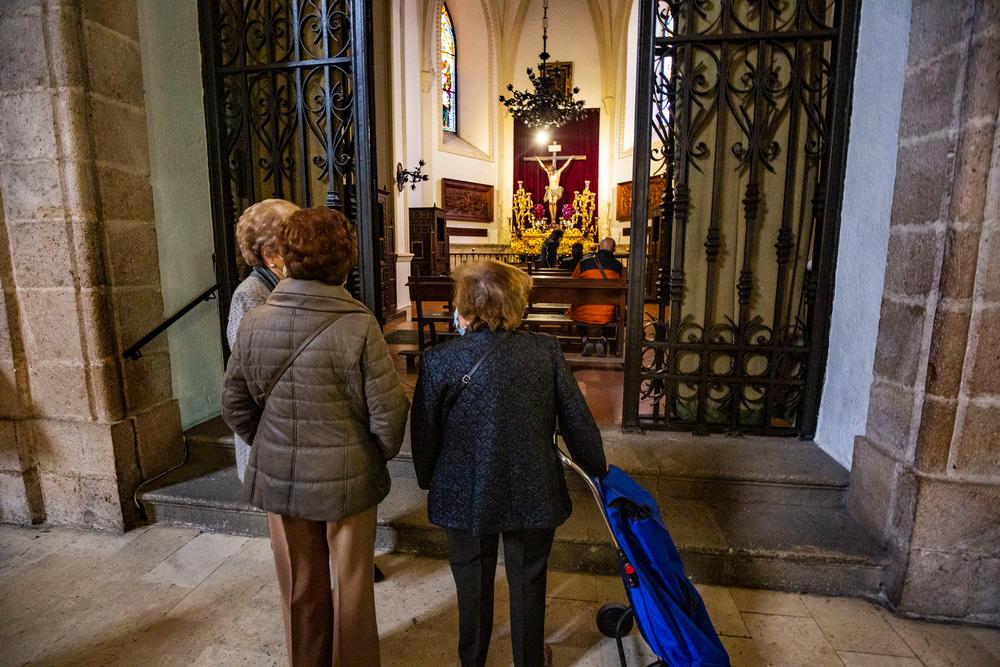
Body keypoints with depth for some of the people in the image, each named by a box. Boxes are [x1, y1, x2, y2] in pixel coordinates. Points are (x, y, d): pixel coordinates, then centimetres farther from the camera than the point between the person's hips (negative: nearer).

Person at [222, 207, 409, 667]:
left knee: (300, 586, 24)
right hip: (347, 478, -3)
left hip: (278, 478, 4)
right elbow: (388, 414, -18)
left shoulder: (253, 323, -10)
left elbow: (235, 405, 0)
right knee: (351, 585, 20)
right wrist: (381, 454, 2)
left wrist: (272, 449, 14)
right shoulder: (358, 327, -22)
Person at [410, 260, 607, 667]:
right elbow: (577, 420, -6)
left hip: (467, 496, -1)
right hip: (534, 494, 2)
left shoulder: (439, 361, -18)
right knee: (528, 581, 23)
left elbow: (424, 434, -8)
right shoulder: (546, 351, -12)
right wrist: (597, 466, 13)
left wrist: (427, 480, 12)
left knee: (473, 583, 22)